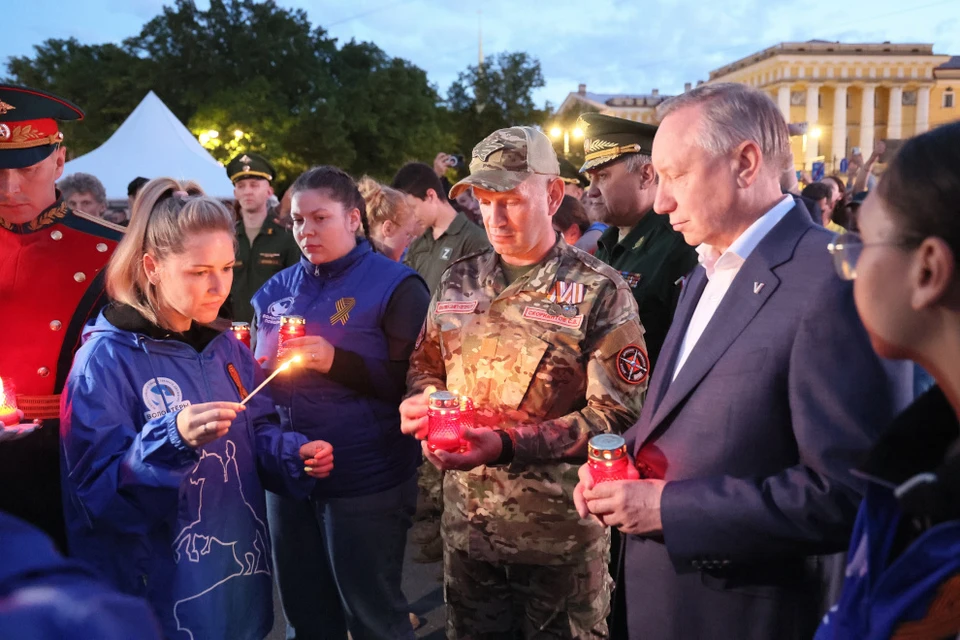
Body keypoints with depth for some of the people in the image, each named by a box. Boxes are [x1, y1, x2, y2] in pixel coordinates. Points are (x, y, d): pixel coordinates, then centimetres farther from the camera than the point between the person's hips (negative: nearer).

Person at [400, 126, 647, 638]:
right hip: (466, 527, 5)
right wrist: (420, 402, -7)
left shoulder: (599, 291, -11)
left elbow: (617, 414, -16)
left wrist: (508, 444, -25)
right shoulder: (458, 282, 6)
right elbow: (425, 365, 17)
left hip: (560, 536, -4)